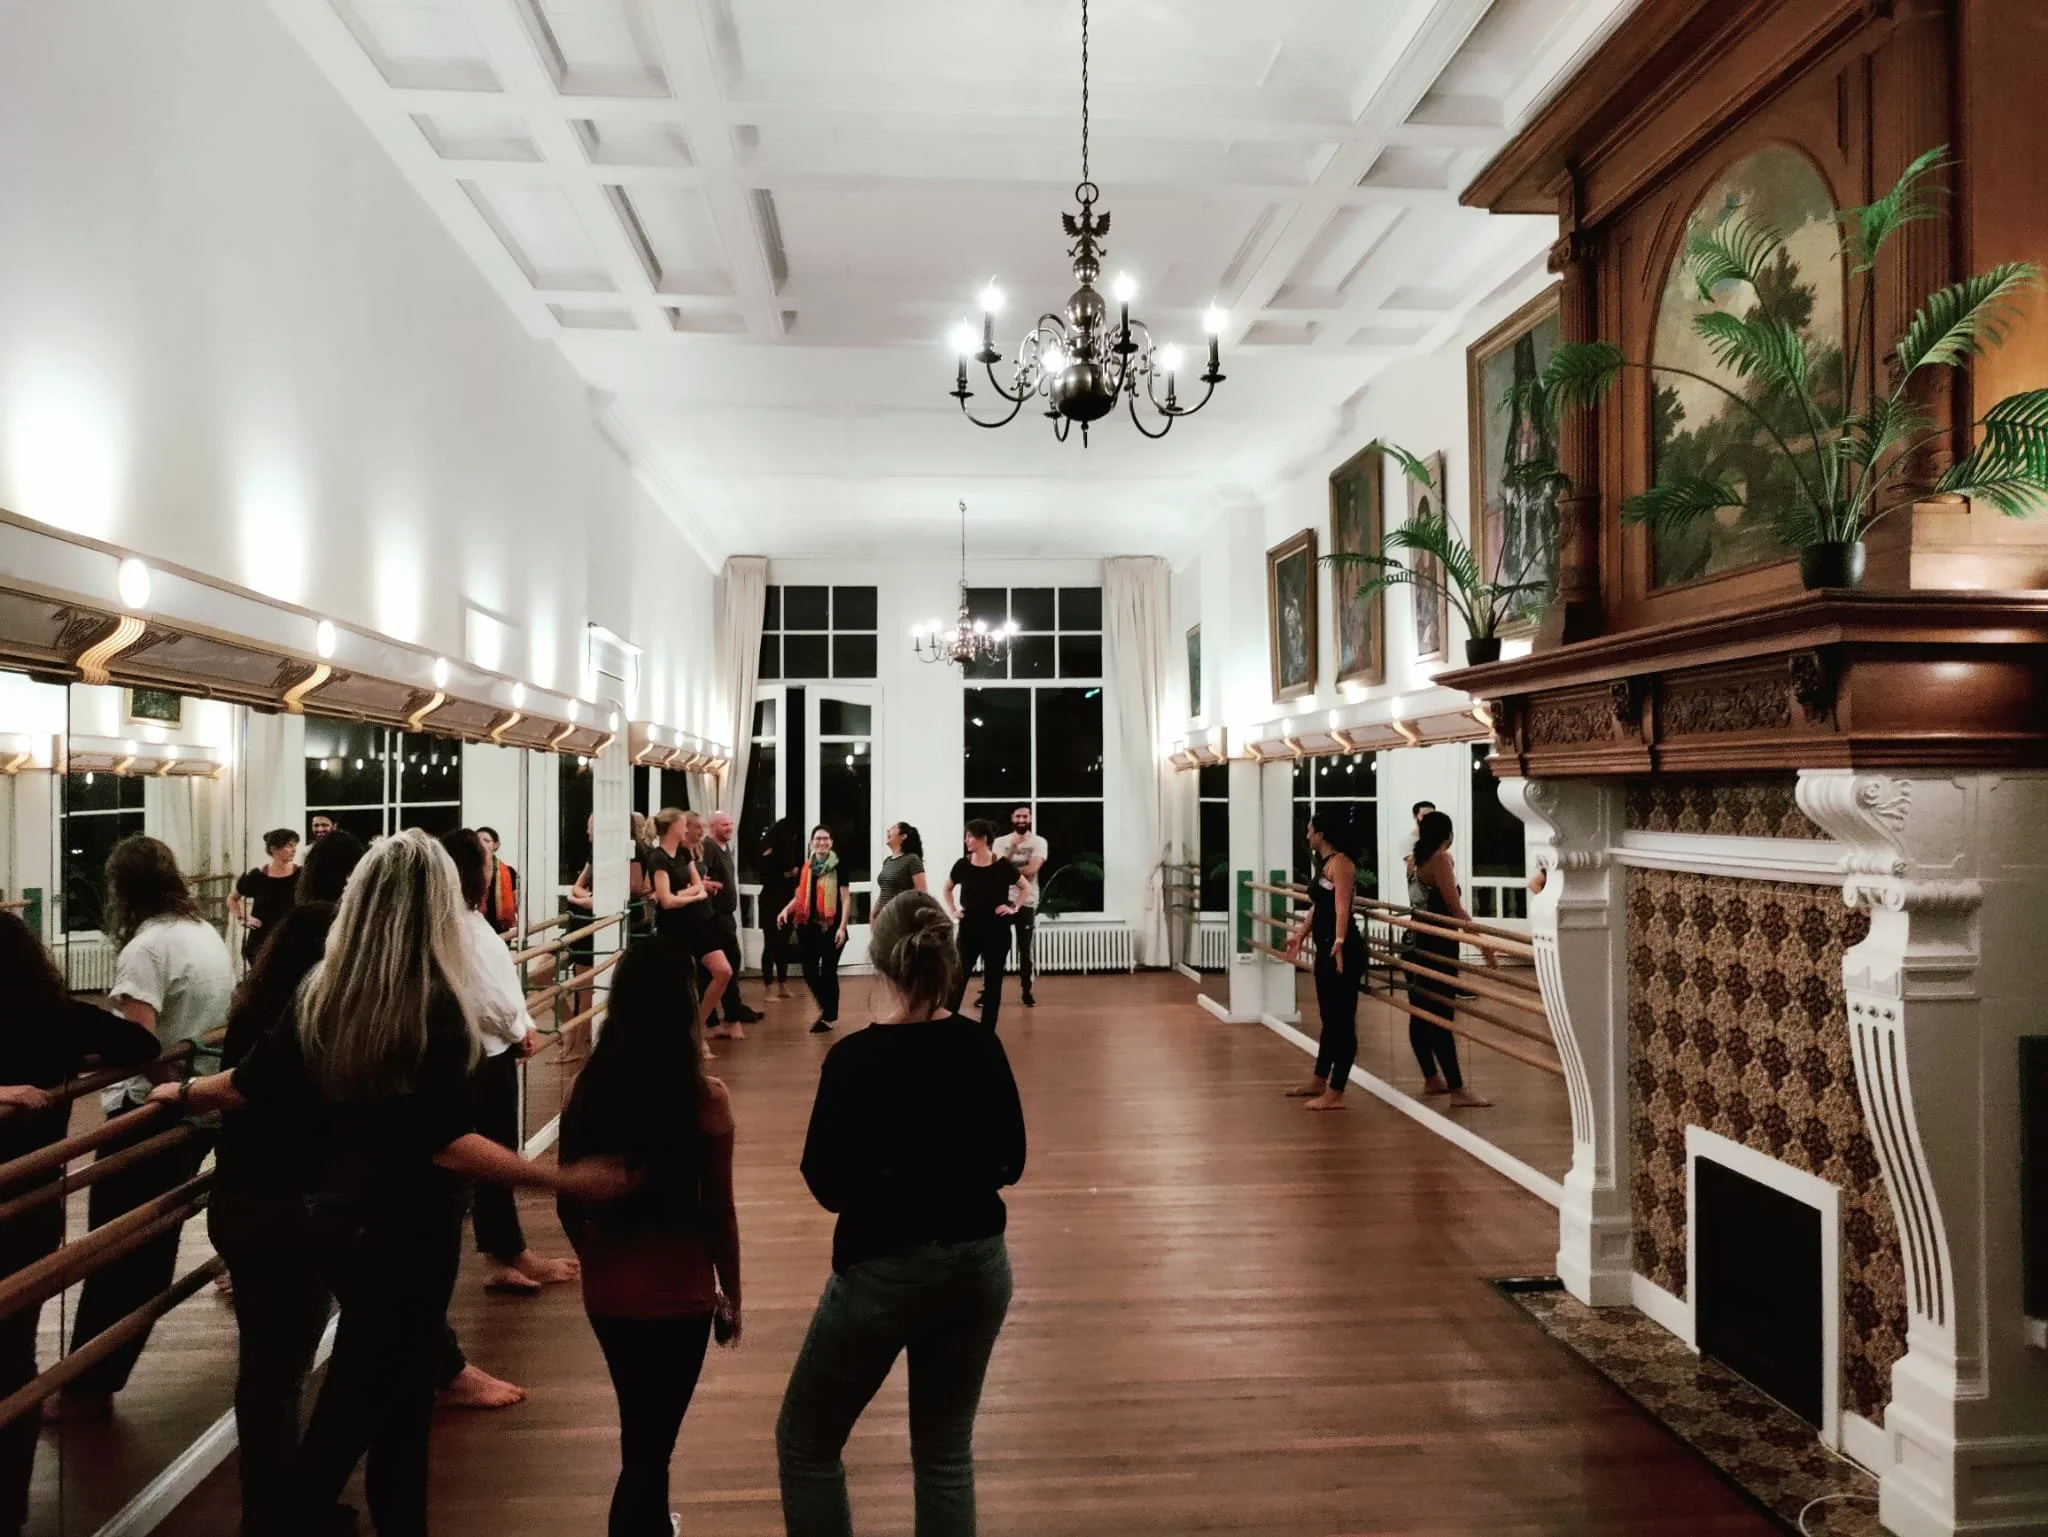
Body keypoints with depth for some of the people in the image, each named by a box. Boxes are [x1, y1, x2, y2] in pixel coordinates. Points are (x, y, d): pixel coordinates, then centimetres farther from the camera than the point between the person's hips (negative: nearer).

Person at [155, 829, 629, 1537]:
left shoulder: (322, 991, -4)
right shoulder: (434, 1006, -23)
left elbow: (249, 1087, 5)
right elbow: (447, 1145, -27)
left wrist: (182, 1092, 27)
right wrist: (568, 1179, -28)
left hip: (336, 1216, 6)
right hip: (404, 1231, -6)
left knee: (391, 1391, 21)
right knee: (369, 1401, 13)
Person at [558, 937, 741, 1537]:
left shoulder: (588, 1089, -9)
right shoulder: (705, 1098, -19)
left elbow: (568, 1204, 0)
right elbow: (719, 1212, -13)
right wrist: (730, 1295, 2)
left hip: (606, 1292, 5)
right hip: (677, 1295, -4)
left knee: (642, 1428, 27)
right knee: (650, 1443, 12)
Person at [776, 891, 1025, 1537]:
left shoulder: (855, 1057, -17)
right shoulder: (982, 1045, -4)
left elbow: (828, 1185, -11)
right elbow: (1010, 1163, 4)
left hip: (885, 1270, -4)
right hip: (978, 1263, 5)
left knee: (806, 1443, 16)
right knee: (947, 1451, 19)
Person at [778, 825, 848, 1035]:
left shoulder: (838, 867, -5)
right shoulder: (805, 868, 9)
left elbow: (845, 899, -6)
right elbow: (799, 897, 15)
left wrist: (842, 927, -12)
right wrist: (786, 910, -5)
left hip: (831, 926, -4)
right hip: (809, 926, 5)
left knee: (828, 971, 2)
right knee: (809, 970, 6)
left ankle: (829, 1016, 15)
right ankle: (825, 1005, 30)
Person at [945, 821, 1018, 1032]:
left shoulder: (1002, 866, -7)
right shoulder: (962, 864, -1)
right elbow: (948, 888, 18)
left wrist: (1014, 908, -3)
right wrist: (952, 910, 6)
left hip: (997, 929, -1)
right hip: (969, 928, 1)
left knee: (993, 981, 6)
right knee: (958, 978, 0)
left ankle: (987, 1030, 16)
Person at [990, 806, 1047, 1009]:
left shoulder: (1039, 842, -2)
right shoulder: (1001, 841, 4)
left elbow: (1032, 869, -15)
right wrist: (1013, 847, -18)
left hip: (1026, 903, -1)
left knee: (1025, 949, 8)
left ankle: (1026, 991, 17)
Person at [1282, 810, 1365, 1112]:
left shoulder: (1341, 862, -12)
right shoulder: (1326, 864, 16)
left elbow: (1342, 907, -23)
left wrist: (1339, 943, -32)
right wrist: (1300, 935, 34)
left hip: (1341, 950, -10)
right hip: (1325, 949, 10)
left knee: (1342, 1020, -4)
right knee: (1329, 1018, 19)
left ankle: (1335, 1094, 0)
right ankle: (1319, 1081, 30)